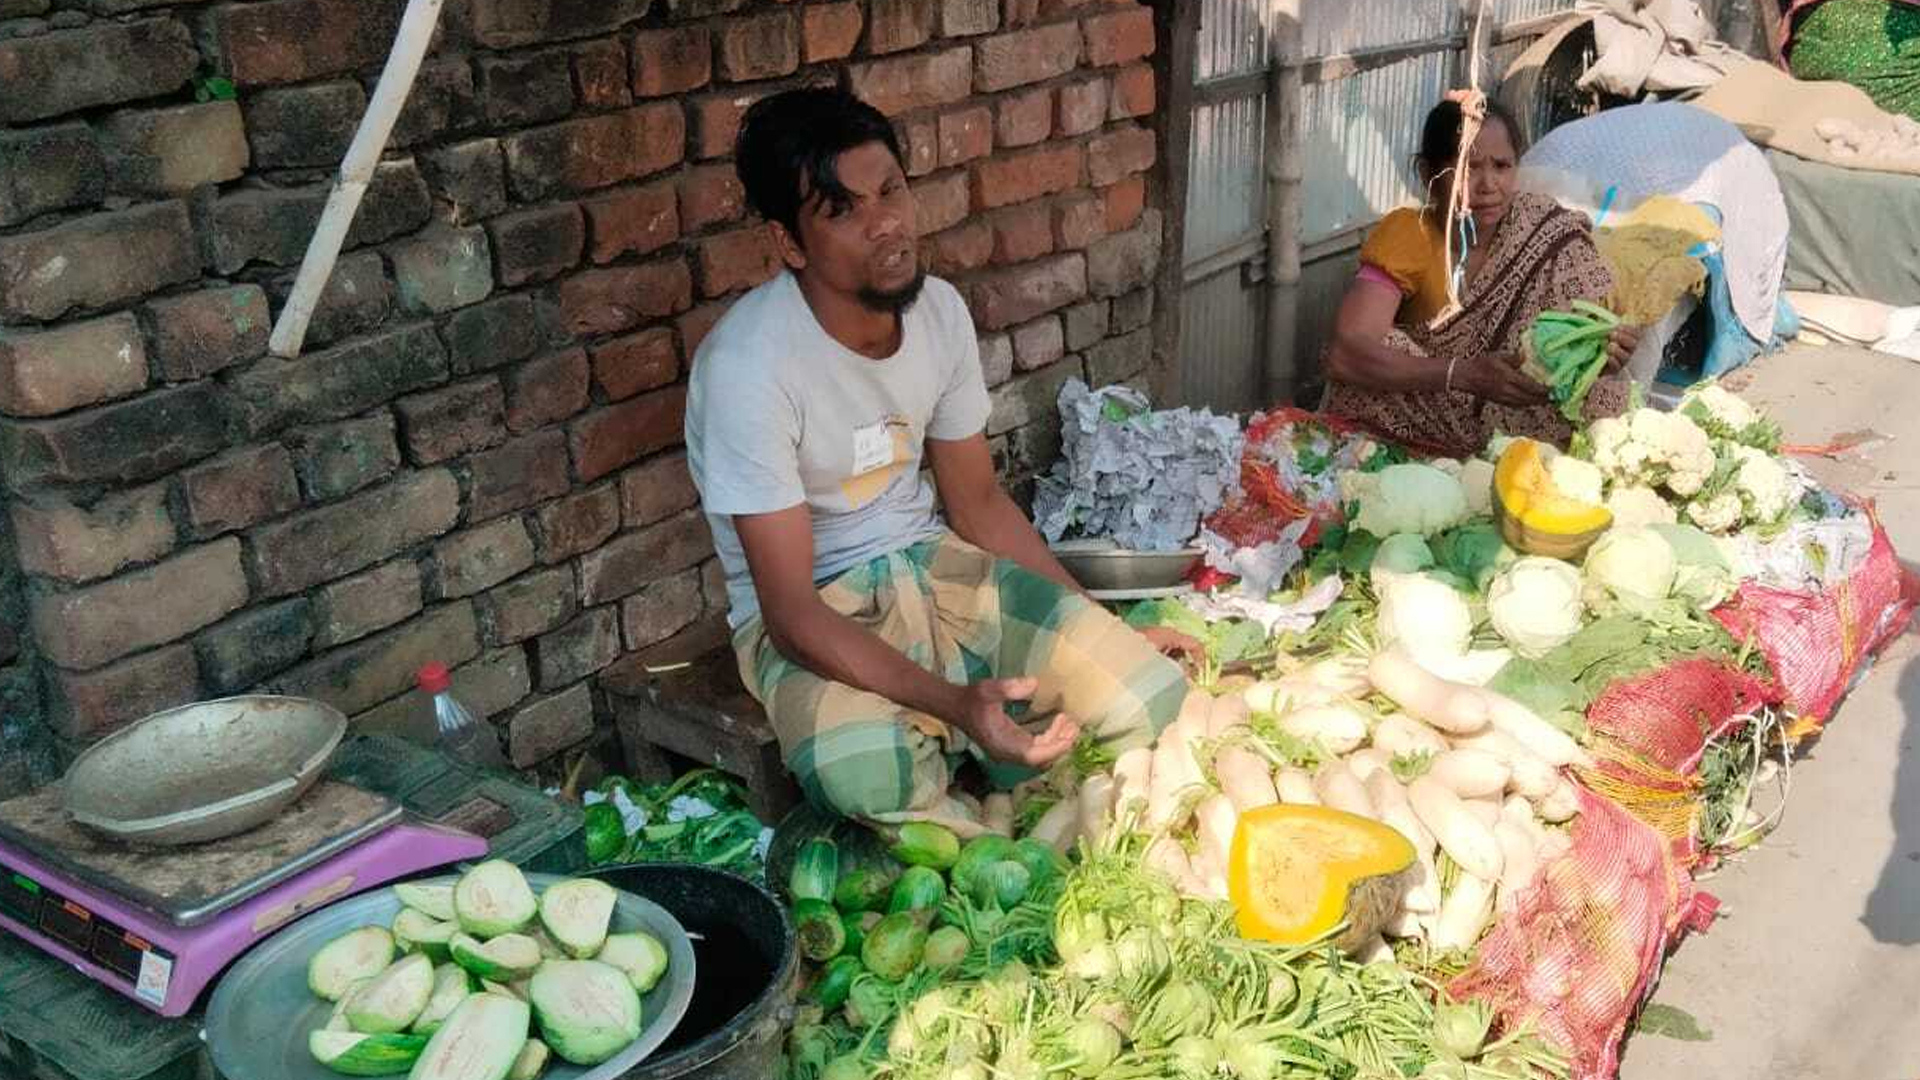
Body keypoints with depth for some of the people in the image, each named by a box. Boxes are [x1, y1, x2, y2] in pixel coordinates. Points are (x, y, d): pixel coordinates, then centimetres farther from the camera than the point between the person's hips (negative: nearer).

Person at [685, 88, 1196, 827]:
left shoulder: (939, 309, -4)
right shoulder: (747, 366, -25)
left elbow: (977, 500, 9)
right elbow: (792, 613, -25)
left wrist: (1102, 633, 4)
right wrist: (953, 702, -37)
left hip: (932, 564, 6)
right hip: (809, 612, -5)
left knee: (1150, 692, -17)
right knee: (866, 770, -39)